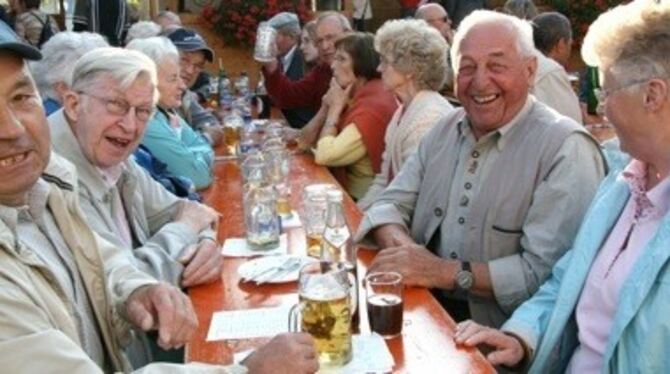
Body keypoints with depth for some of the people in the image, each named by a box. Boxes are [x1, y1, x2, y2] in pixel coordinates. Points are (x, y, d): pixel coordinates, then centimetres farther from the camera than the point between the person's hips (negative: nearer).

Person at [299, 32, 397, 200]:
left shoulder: (374, 106, -21)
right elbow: (306, 140, 7)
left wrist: (335, 108, -14)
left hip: (359, 199, -7)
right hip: (343, 188, 7)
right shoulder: (353, 97, 6)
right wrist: (327, 107, -6)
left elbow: (323, 156, -25)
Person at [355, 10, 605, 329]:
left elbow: (547, 272, -21)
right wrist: (401, 245, -12)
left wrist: (446, 272, -24)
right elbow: (392, 204, 10)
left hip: (502, 334, -6)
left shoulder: (565, 149, -13)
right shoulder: (447, 129, 10)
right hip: (422, 308, 6)